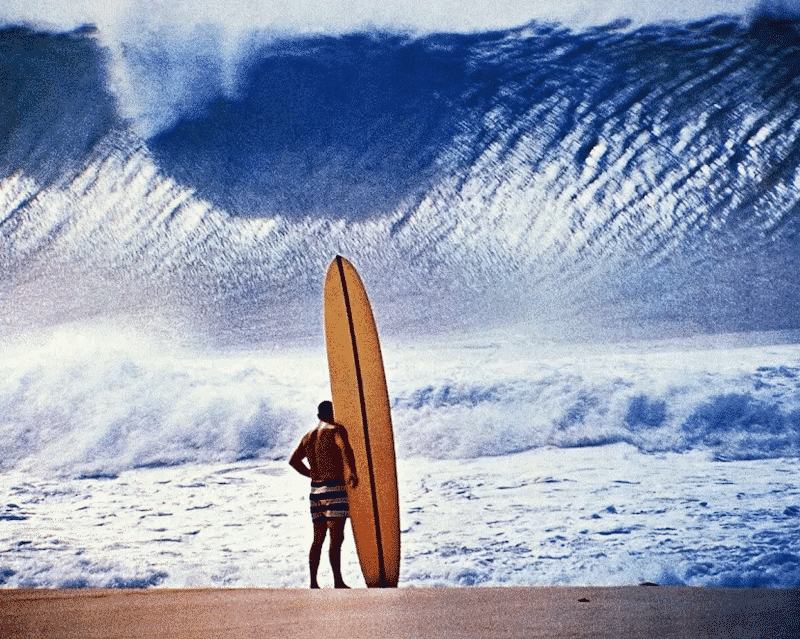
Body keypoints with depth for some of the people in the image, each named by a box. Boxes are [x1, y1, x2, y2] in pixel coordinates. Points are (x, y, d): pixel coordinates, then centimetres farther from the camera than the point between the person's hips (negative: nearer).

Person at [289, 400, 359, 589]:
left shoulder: (309, 436, 18)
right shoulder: (336, 430, -3)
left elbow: (294, 460, 23)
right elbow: (345, 448, -22)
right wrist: (352, 473, -24)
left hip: (316, 489, 7)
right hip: (334, 487, -7)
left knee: (318, 539, 11)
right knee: (337, 538, -8)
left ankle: (313, 582, 12)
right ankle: (338, 582, -11)